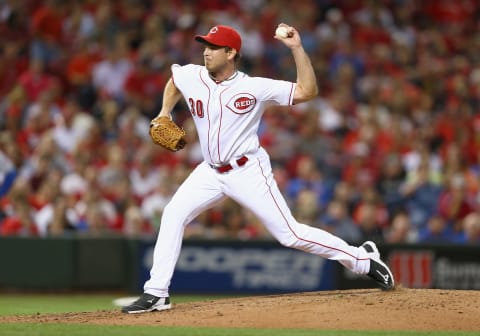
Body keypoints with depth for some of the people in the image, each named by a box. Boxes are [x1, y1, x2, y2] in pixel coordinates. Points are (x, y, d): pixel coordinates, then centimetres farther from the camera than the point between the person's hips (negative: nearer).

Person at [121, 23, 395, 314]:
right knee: (173, 215, -11)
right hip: (211, 171, 5)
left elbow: (308, 91, -18)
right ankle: (156, 294, -6)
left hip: (248, 172, -5)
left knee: (290, 233, -8)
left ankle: (364, 259, 7)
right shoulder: (191, 77, -3)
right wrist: (164, 113, 11)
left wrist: (297, 48, -24)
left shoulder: (254, 87, -15)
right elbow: (173, 81, 24)